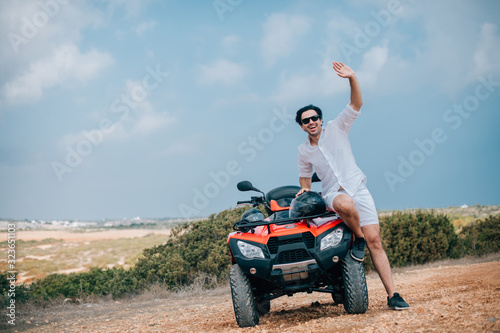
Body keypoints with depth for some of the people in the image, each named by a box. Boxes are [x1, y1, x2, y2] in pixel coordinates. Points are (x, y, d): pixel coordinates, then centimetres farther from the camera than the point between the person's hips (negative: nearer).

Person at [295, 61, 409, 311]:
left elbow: (356, 105, -6)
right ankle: (358, 237, -11)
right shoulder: (303, 151, 12)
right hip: (333, 194, 0)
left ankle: (392, 295, -10)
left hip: (358, 188, 0)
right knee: (345, 203, -40)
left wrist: (352, 79, -20)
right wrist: (305, 188, 7)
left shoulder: (336, 128, 5)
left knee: (375, 241, -11)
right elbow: (305, 175, 28)